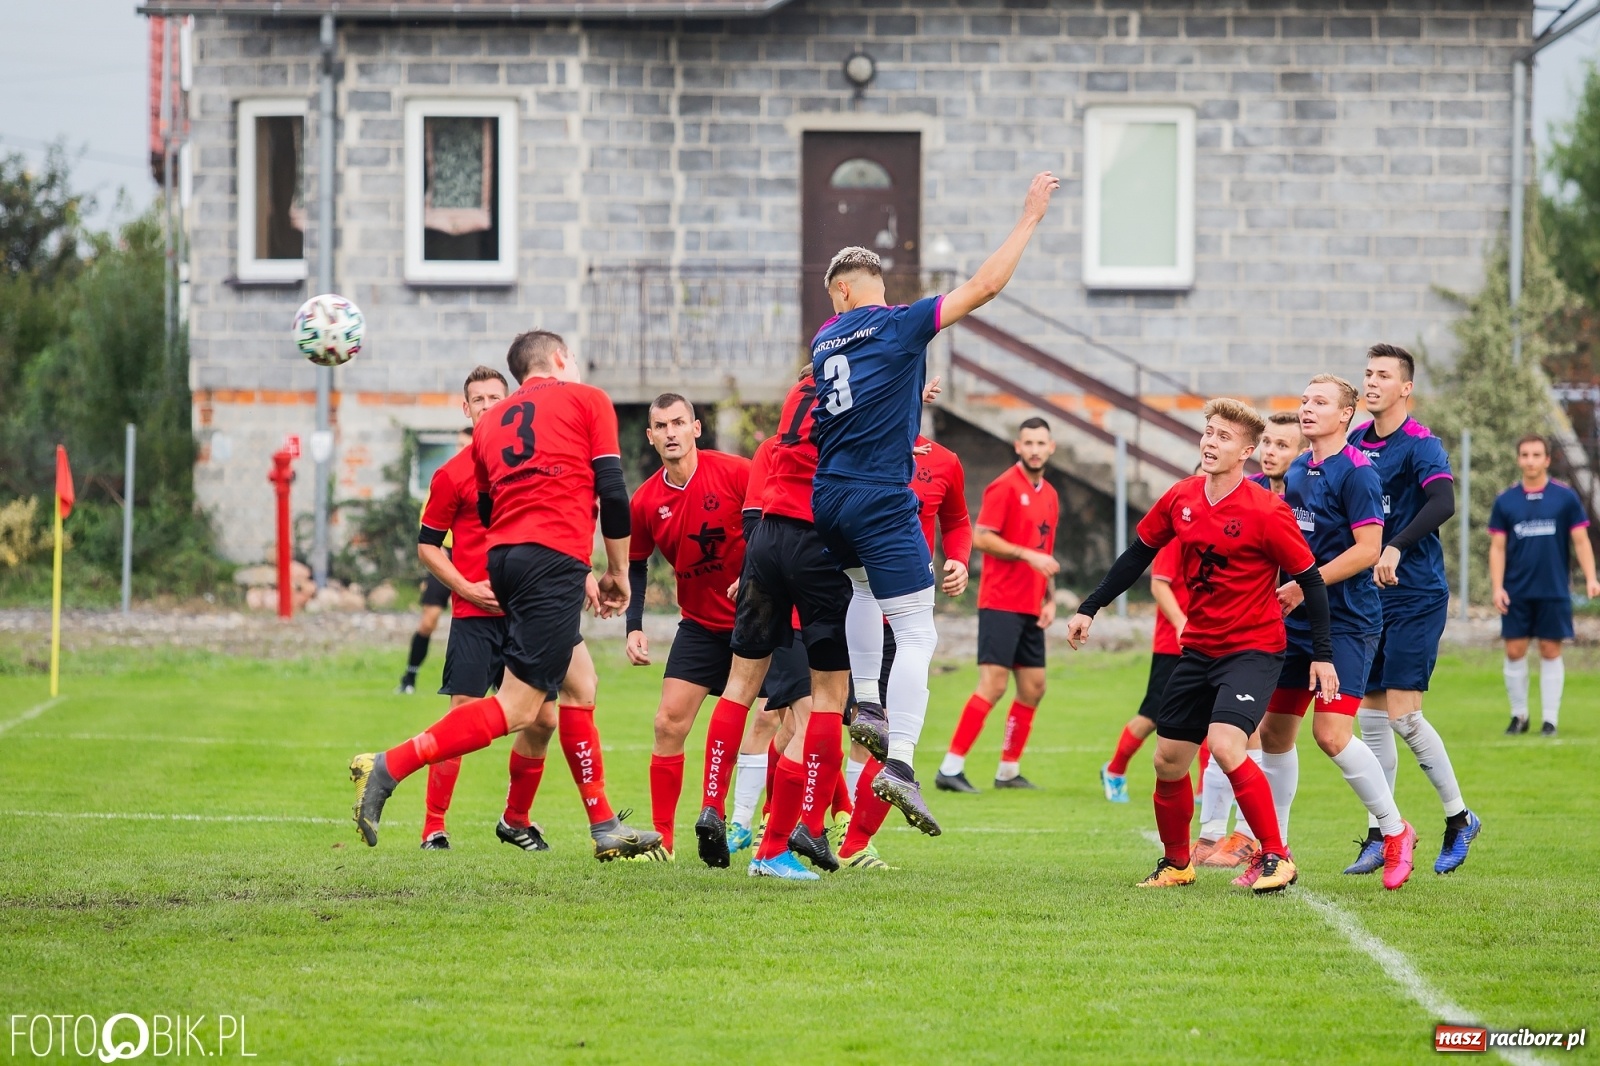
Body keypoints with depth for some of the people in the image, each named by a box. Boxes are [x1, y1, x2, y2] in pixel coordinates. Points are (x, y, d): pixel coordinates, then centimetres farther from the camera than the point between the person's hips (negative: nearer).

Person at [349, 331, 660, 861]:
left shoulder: (491, 421, 22)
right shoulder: (587, 399, 8)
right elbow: (611, 491, 0)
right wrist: (618, 573, 12)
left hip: (503, 558, 7)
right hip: (555, 558, -7)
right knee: (518, 706, -10)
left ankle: (605, 827, 19)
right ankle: (388, 767, -21)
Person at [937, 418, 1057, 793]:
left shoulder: (1050, 495, 16)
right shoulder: (1004, 487, -8)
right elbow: (981, 537, -15)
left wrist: (1050, 599, 14)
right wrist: (1027, 555, -22)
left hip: (1030, 608, 8)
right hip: (1001, 603, -8)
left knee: (1033, 688, 9)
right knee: (993, 685, -13)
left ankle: (1009, 770, 19)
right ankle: (951, 769, -12)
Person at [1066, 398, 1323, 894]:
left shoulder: (1266, 512, -16)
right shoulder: (1181, 499, 1)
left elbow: (1310, 579, -10)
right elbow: (1138, 555, 14)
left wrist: (1323, 654, -13)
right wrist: (1089, 609, 13)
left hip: (1253, 649, -6)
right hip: (1197, 646, 6)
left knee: (1224, 745, -25)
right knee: (1168, 760, 7)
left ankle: (1276, 857, -13)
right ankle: (1176, 863, 28)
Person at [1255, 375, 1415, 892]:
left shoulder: (1356, 473, -12)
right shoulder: (1296, 471, 12)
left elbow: (1367, 549, -19)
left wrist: (1303, 586, -19)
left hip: (1347, 621, -8)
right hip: (1296, 621, 8)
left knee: (1332, 734, -16)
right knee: (1273, 731, 8)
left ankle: (1395, 831, 3)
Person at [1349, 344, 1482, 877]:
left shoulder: (1420, 445, -12)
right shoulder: (1355, 442, 10)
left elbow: (1442, 502, -29)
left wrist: (1396, 547, -40)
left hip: (1416, 595, -7)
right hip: (1369, 595, 7)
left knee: (1402, 712, -11)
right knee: (1370, 714, 5)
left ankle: (1459, 818, 6)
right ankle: (1378, 836, 11)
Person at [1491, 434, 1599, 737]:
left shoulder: (1566, 497, 0)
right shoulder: (1505, 501, 4)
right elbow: (1498, 547, 5)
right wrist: (1497, 587, -6)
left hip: (1554, 591, -1)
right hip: (1517, 594, 1)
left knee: (1550, 652, 2)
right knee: (1515, 652, 1)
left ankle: (1550, 719, 8)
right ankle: (1518, 715, 15)